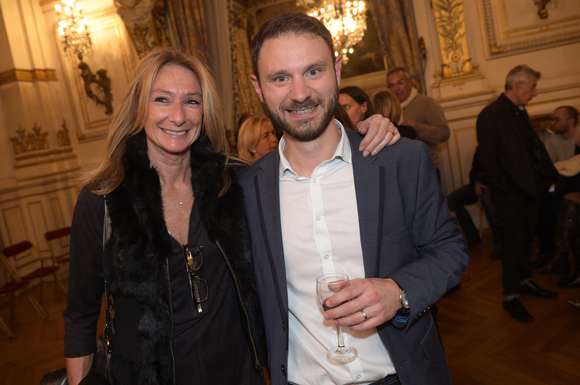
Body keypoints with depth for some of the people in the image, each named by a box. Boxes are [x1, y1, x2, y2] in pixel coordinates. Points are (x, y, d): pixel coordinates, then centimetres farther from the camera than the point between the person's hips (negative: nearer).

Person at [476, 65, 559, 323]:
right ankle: (511, 297, 10)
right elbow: (487, 158, -17)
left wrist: (550, 176, 7)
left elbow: (535, 146, 18)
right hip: (511, 194, -8)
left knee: (527, 237, 17)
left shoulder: (520, 111, 14)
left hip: (531, 188, 8)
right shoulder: (490, 115, -14)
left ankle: (525, 282, 33)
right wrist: (507, 189, -17)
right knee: (515, 241, -3)